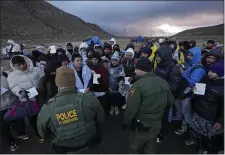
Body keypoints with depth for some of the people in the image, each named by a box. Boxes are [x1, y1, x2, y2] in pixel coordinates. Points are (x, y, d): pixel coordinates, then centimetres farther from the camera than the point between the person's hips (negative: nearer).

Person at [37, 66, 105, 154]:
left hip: (64, 149, 0)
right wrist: (96, 134, 12)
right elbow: (100, 119, -9)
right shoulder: (89, 99, -25)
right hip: (88, 144, 1)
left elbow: (41, 130, -4)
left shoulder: (48, 107, -24)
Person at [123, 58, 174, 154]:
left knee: (134, 149, 18)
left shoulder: (138, 85, -26)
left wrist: (126, 123, -8)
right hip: (157, 124, 6)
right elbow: (171, 101, 8)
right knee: (150, 149, 25)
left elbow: (131, 108, -23)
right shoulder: (164, 83, -5)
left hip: (141, 125, -6)